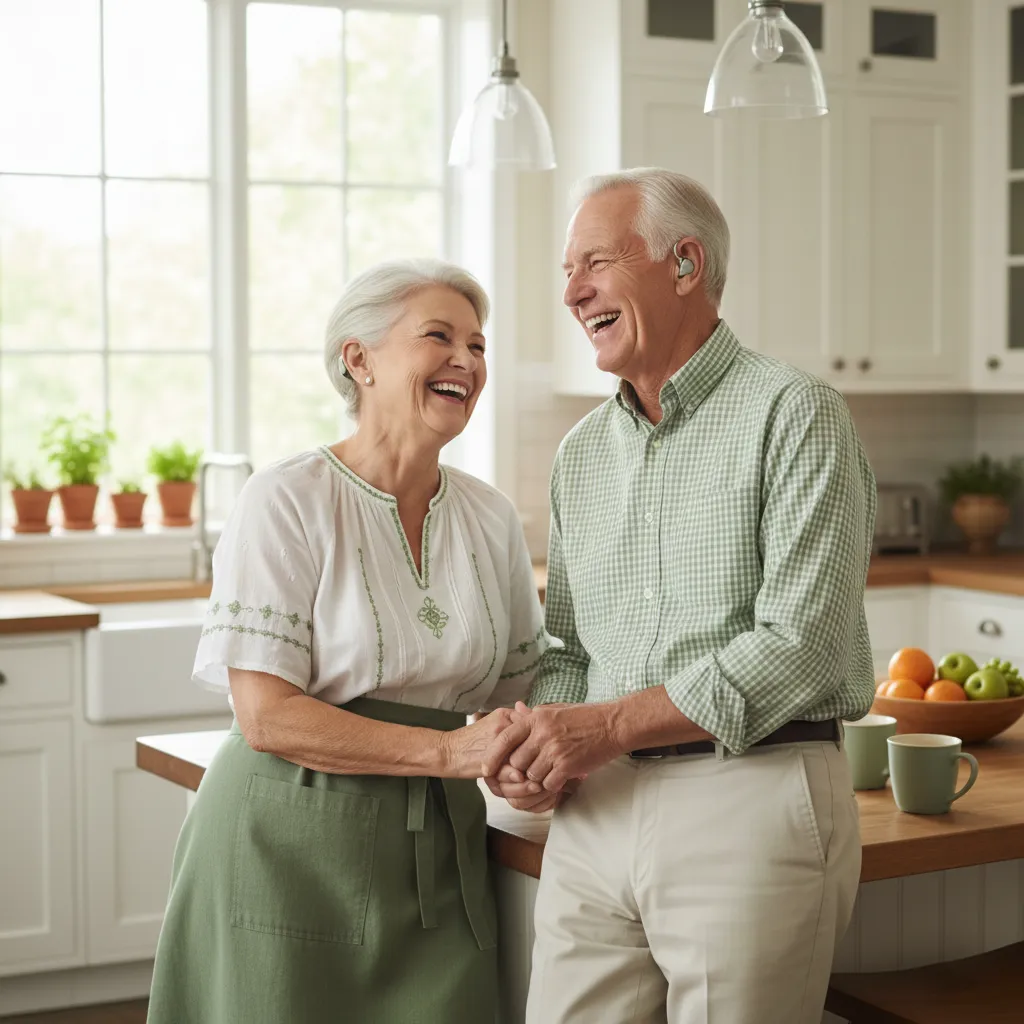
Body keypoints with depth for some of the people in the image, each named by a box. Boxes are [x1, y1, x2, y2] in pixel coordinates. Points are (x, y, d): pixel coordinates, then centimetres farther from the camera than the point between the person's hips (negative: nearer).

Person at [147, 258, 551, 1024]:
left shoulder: (490, 517, 6)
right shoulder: (288, 501, -11)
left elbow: (519, 687, 13)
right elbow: (266, 716, -16)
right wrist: (450, 751, -22)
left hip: (433, 852, 5)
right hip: (290, 843, -5)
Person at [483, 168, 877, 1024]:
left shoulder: (794, 416, -6)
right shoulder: (582, 454, 15)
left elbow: (800, 644, -15)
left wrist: (611, 724, -16)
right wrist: (541, 739, -1)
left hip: (750, 801, -6)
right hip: (597, 810, 6)